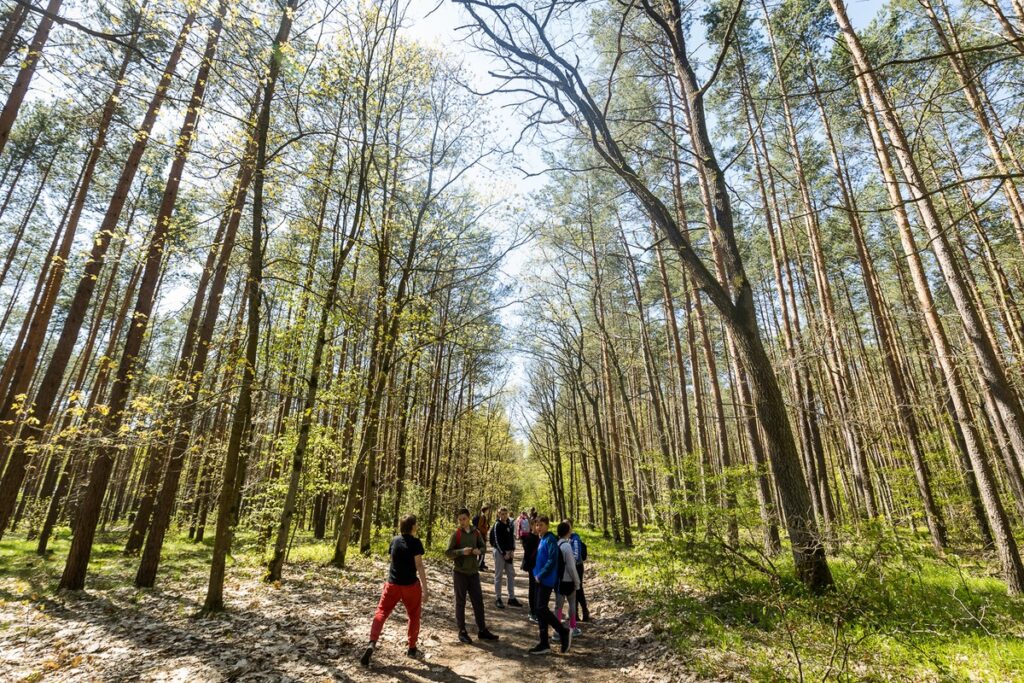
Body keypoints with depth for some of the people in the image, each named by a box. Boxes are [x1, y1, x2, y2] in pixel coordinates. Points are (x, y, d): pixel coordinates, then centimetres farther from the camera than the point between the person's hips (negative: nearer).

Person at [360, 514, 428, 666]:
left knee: (381, 613, 6)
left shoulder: (394, 540, 3)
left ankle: (372, 644, -14)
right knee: (414, 616, 16)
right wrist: (425, 589, -13)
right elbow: (419, 566, -16)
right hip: (411, 585, -3)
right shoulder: (415, 542, -13)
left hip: (392, 584, 3)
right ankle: (412, 648, 24)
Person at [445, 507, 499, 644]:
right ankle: (462, 632, 21)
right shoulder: (456, 534, -10)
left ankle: (482, 631, 21)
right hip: (460, 573, -4)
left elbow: (483, 547, 10)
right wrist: (462, 551, -26)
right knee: (460, 603, 7)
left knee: (478, 601, 9)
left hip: (473, 572, 4)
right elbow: (448, 552, -11)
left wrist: (479, 551, -13)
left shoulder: (476, 532, 1)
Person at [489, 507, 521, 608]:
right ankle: (498, 599, 11)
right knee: (498, 575, 1)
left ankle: (511, 598, 19)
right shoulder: (497, 525, -12)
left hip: (509, 552, 7)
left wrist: (512, 550, -3)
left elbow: (513, 537, 10)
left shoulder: (510, 524, 6)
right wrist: (504, 553, -16)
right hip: (499, 552, -6)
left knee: (511, 574, 10)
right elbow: (497, 541, -15)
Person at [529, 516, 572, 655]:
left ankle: (564, 632, 4)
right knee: (539, 609, 10)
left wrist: (540, 575, -18)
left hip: (546, 580, -9)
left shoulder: (550, 540, -15)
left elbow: (552, 560, -22)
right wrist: (538, 575, 11)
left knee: (541, 608, -10)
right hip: (541, 580, 9)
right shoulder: (542, 539, 13)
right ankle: (544, 643, 17)